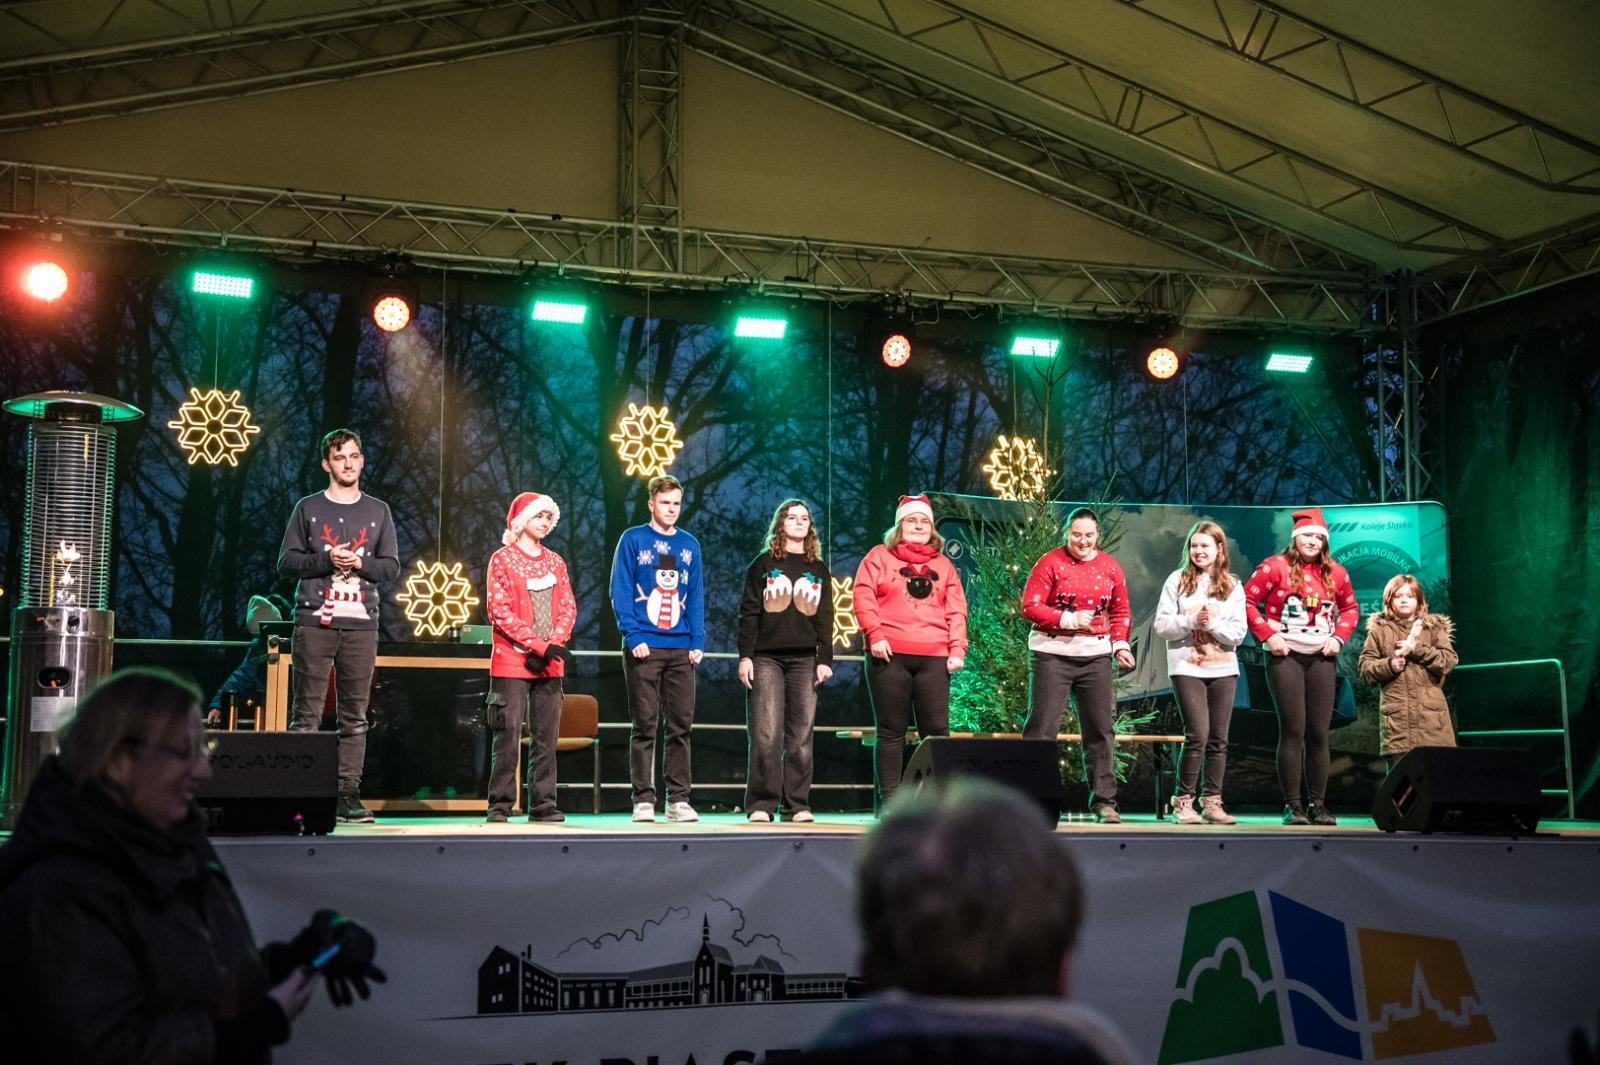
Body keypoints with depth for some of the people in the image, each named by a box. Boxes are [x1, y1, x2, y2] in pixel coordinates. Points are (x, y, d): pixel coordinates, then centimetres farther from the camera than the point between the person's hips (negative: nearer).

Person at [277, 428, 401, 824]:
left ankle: (348, 794, 4)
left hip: (361, 624, 2)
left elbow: (391, 567, 10)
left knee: (355, 716, 1)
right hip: (315, 621, -2)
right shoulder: (308, 508, 8)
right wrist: (327, 560, -11)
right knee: (307, 714, -4)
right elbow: (286, 561, 4)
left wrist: (360, 563, -8)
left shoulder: (378, 511, 14)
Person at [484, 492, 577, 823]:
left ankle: (543, 805, 8)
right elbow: (500, 611, -9)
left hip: (550, 665, 5)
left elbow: (568, 609, 9)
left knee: (547, 737, 4)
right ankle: (500, 805, -2)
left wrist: (552, 646, -8)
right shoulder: (502, 559, 0)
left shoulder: (555, 562, 15)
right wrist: (539, 646, -14)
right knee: (507, 735, -6)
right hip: (512, 662, -5)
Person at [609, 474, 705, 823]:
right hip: (644, 649, -3)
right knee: (644, 726, -1)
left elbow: (695, 597, 12)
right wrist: (633, 636, -13)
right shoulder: (633, 540, 2)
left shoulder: (690, 545, 13)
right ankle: (643, 799, 4)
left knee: (681, 726, 3)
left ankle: (678, 799, 9)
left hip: (682, 650, 3)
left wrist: (697, 642, 1)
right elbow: (620, 592, -3)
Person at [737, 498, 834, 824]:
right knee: (766, 735, -9)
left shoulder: (818, 570, 15)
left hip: (805, 660, 2)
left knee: (801, 738, -1)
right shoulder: (763, 564, 7)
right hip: (766, 658, -2)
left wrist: (825, 659, 3)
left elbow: (825, 619, 12)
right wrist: (745, 656, -5)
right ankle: (760, 805, -5)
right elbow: (748, 613, 3)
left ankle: (797, 805, 3)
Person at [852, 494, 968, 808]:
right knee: (891, 730, 0)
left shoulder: (943, 565, 19)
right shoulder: (879, 557, 10)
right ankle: (889, 797, 2)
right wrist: (875, 635, -12)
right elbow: (864, 598, 0)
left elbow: (956, 610, 13)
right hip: (890, 655, -2)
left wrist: (957, 648, 1)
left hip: (934, 658, 2)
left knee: (937, 730, -3)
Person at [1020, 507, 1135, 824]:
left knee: (1100, 729, 5)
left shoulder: (1110, 567, 9)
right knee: (1042, 727, -3)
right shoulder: (1050, 562, -3)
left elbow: (1120, 611, 15)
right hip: (1053, 655, -4)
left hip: (1095, 655, 4)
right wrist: (1069, 619, -18)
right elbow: (1030, 606, -8)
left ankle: (1104, 801, 13)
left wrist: (1121, 644, 0)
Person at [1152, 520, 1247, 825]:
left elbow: (1238, 633, 1)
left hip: (1223, 669, 3)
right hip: (1187, 667, -3)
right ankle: (1183, 801, -1)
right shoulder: (1178, 580, 2)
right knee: (1198, 735, -11)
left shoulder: (1233, 586, 7)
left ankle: (1212, 802, 12)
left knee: (1218, 739, 4)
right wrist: (1191, 621, -17)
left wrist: (1212, 624, -15)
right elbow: (1161, 625, -4)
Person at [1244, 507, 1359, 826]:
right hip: (1285, 656, -4)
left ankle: (1318, 805, 11)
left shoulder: (1335, 573, 9)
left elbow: (1351, 608, 20)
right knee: (1293, 730, -6)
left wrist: (1338, 637, 5)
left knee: (1319, 733, 5)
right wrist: (1267, 635, -11)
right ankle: (1292, 806, -1)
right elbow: (1247, 601, -4)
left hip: (1322, 658, 4)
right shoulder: (1275, 567, -3)